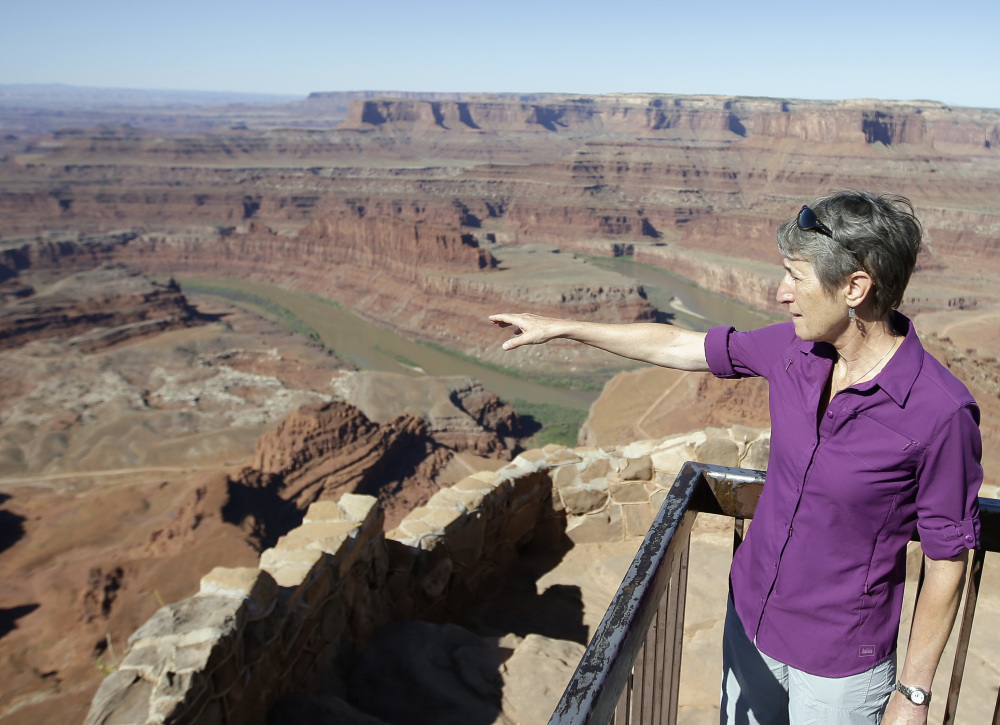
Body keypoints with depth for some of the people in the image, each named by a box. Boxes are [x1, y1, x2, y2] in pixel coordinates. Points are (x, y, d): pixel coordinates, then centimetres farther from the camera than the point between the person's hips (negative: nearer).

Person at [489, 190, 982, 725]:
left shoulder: (940, 412, -25)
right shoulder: (794, 348, -9)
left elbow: (947, 559, -16)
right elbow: (679, 345, 2)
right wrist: (561, 328, 6)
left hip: (840, 665, -5)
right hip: (752, 619, 6)